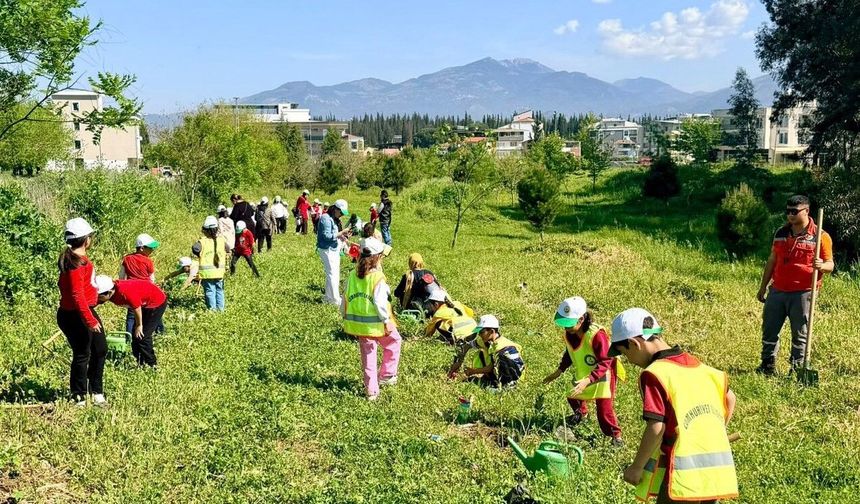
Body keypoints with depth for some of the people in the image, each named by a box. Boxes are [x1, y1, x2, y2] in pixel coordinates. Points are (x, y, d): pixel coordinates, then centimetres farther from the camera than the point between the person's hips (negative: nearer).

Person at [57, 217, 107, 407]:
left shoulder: (77, 258, 8)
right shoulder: (76, 262, -22)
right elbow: (77, 295, -26)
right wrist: (90, 320, -24)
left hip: (87, 311, 10)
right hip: (76, 316, -10)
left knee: (100, 350, 17)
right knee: (82, 356, 3)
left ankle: (97, 393, 29)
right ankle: (79, 398, 17)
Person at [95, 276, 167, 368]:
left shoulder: (126, 292, -37)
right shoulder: (109, 290, -15)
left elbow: (137, 309, -23)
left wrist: (139, 325, -9)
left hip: (157, 302, -9)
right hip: (144, 304, 9)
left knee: (143, 335, -8)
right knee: (135, 335, 11)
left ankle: (150, 365, 5)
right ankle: (140, 363, 23)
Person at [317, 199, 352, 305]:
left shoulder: (335, 219, 14)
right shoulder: (326, 218, -15)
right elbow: (327, 236, -22)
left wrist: (344, 235, -1)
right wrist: (342, 232, -21)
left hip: (335, 249, 10)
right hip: (327, 249, -10)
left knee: (335, 274, 13)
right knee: (332, 274, -8)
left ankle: (329, 298, 22)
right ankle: (336, 300, -6)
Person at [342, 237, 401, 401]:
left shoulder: (352, 275, 1)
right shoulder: (377, 277, -17)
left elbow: (345, 300, 6)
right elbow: (380, 302, -22)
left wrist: (347, 319, 16)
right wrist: (387, 321, -14)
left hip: (358, 323, 6)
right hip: (376, 323, -5)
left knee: (368, 356, 16)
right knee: (394, 342, 22)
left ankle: (371, 390, 20)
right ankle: (386, 375, 22)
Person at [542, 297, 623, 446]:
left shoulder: (597, 335, -36)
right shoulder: (569, 334, -13)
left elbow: (605, 363, -35)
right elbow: (569, 353, 8)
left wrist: (588, 380, -44)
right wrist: (559, 371, 2)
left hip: (602, 375, -7)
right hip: (582, 374, 7)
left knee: (604, 408, -11)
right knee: (573, 397, 21)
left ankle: (615, 435, 11)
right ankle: (581, 414, 55)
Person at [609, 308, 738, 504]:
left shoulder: (653, 374, -14)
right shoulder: (700, 367, 10)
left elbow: (656, 428, -19)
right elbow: (730, 398, 23)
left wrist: (636, 467, -8)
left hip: (682, 476, -7)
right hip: (716, 474, 8)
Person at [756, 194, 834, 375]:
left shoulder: (820, 236, -4)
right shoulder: (781, 233, 10)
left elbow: (830, 265, -2)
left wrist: (821, 265, -26)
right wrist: (763, 286, 18)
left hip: (803, 293, -4)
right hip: (777, 291, 4)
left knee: (800, 334, 3)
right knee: (769, 330, 7)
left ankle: (796, 370, 13)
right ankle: (767, 366, 20)